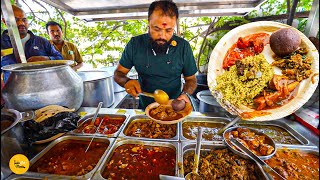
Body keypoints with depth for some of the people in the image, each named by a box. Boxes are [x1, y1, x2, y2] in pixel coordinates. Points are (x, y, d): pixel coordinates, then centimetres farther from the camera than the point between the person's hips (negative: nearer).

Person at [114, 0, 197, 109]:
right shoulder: (135, 44, -9)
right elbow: (118, 73, 1)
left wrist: (185, 94, -19)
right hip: (145, 108, 1)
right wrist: (127, 82, -21)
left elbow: (191, 80, 2)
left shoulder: (183, 47, -9)